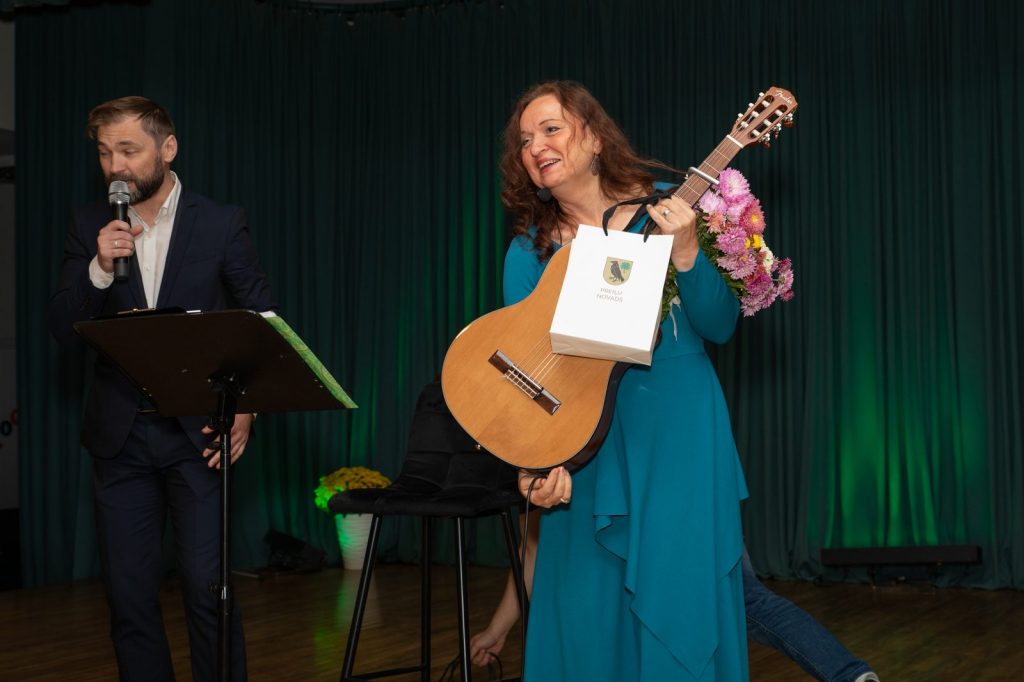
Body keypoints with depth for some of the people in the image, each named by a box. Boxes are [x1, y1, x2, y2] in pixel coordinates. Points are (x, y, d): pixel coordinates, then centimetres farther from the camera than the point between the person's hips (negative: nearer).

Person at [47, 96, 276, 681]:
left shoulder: (222, 224, -2)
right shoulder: (90, 227, 5)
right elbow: (64, 331, 0)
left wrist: (246, 408, -9)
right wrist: (99, 268, -17)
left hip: (198, 430, -3)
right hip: (120, 435, 3)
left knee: (209, 588, -6)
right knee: (130, 595, 7)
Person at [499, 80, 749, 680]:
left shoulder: (663, 210, -2)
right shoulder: (530, 252, 2)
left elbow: (719, 328, -5)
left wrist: (684, 252, -21)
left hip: (678, 439, -2)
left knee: (682, 613, -1)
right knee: (587, 620, 5)